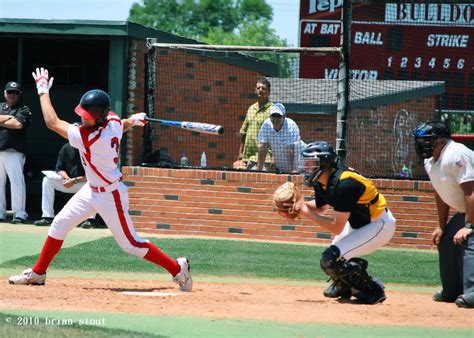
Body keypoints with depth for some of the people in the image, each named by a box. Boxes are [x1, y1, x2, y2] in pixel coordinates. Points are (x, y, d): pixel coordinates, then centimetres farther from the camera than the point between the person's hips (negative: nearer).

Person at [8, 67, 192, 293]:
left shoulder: (88, 138, -32)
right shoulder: (113, 121, -9)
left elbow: (52, 122, -27)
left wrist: (43, 90, -18)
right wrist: (133, 120, -1)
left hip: (109, 196, -9)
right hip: (92, 189, 9)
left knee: (130, 244, 0)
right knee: (60, 223, 9)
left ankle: (177, 268, 13)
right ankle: (38, 273, 19)